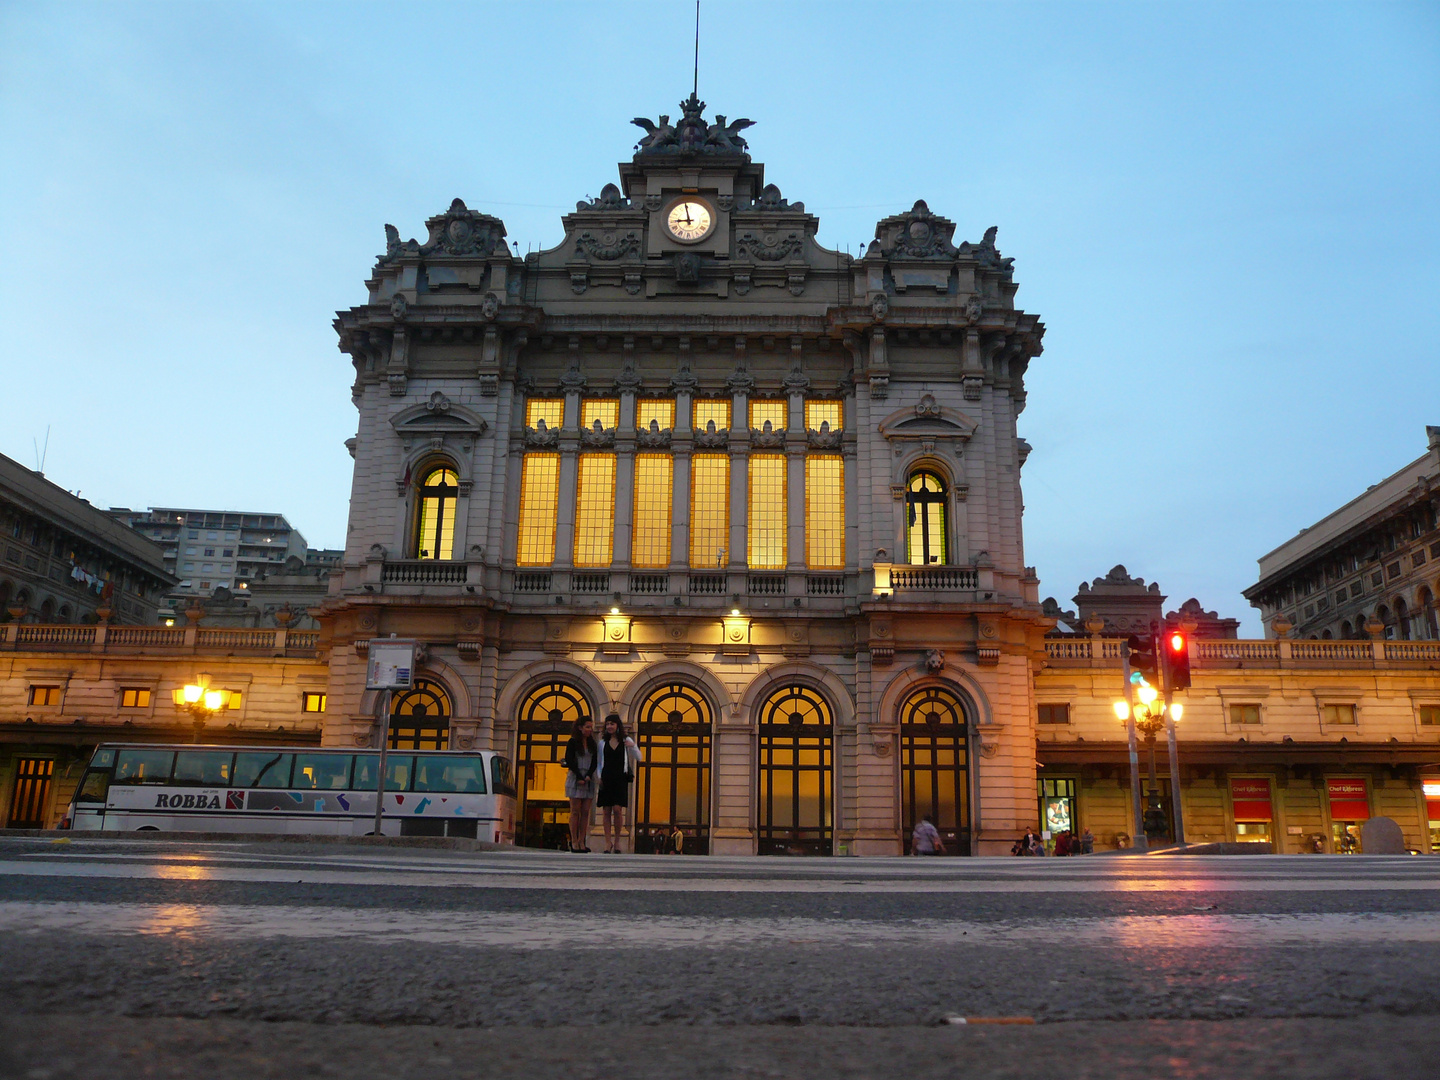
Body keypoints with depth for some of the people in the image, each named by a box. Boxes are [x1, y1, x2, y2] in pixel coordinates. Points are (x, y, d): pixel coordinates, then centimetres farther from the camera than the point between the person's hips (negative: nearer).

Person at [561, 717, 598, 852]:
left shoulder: (592, 743, 14)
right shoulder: (573, 742, 0)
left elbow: (595, 761, 9)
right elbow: (569, 761, -5)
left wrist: (589, 776, -7)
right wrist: (580, 777, -12)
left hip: (588, 780, 4)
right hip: (575, 779, -4)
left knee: (586, 811, -1)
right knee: (575, 811, -5)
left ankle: (582, 842, 0)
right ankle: (574, 841, -3)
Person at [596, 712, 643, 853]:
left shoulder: (626, 740, 6)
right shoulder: (603, 742, 11)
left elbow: (638, 758, 5)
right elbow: (598, 763, 16)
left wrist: (633, 746, -13)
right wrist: (599, 777, 2)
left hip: (620, 779, -2)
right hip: (606, 780, 2)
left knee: (617, 810, -10)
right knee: (606, 811, 0)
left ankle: (617, 841, 5)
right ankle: (608, 842, 6)